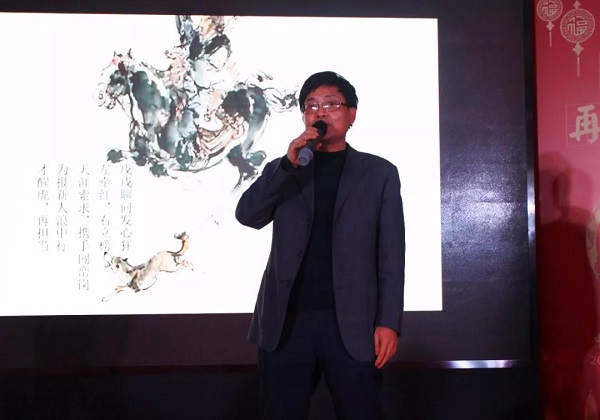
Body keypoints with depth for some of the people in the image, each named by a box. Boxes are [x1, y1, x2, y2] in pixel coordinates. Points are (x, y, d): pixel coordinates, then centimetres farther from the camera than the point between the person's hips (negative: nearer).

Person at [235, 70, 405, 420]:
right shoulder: (282, 170, 17)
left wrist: (388, 322, -6)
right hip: (285, 322, 2)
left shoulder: (379, 172, 9)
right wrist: (289, 164, -9)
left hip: (351, 323, -2)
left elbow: (391, 254, 3)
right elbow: (247, 215, 0)